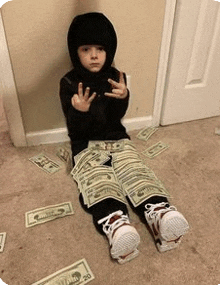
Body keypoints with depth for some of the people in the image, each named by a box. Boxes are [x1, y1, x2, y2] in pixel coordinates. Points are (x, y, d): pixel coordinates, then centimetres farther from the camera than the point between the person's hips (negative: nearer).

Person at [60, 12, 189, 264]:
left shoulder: (115, 77, 1)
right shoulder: (69, 84, -6)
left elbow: (115, 119, -4)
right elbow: (76, 130, -10)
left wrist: (122, 98, -25)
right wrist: (80, 111, -33)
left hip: (115, 136, 3)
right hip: (85, 142, -2)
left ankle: (157, 213, -36)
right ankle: (115, 224, -48)